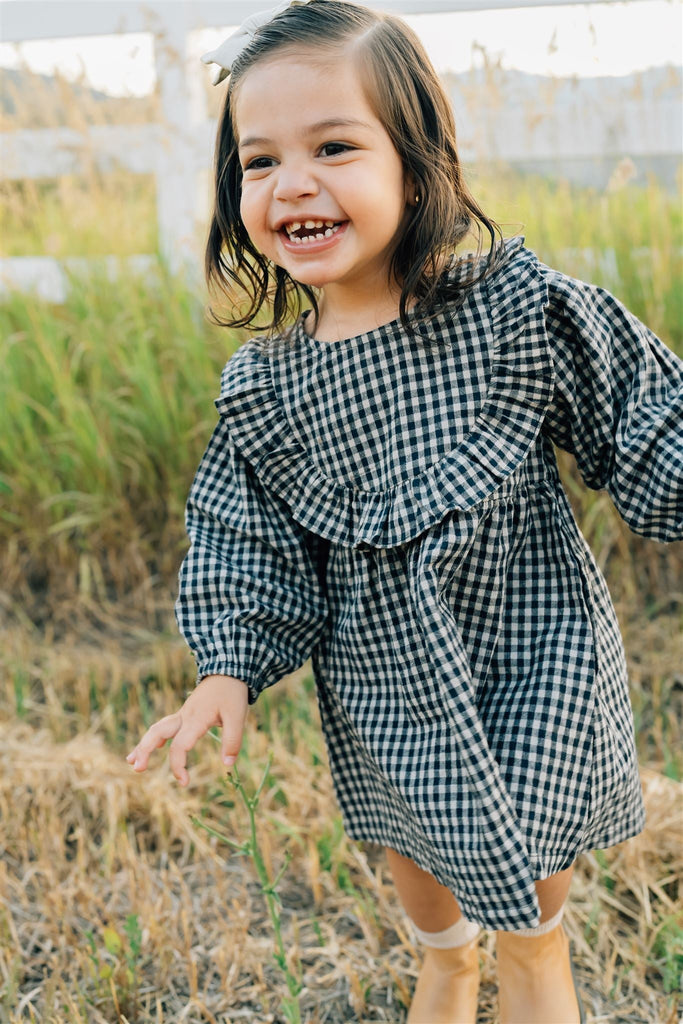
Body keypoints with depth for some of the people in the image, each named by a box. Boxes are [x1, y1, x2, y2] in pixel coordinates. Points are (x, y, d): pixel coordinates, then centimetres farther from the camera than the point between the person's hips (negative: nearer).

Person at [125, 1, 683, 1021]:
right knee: (417, 864, 27)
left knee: (532, 926, 8)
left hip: (535, 668, -3)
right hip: (382, 690, 4)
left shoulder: (519, 307, -18)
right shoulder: (262, 386, -10)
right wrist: (232, 668, -10)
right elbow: (253, 548, 0)